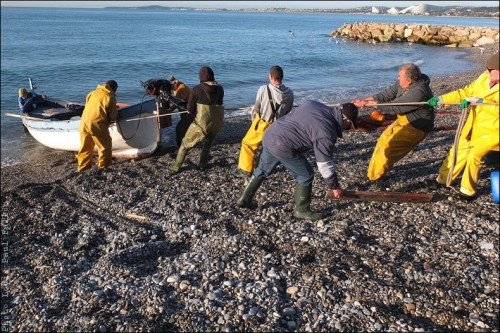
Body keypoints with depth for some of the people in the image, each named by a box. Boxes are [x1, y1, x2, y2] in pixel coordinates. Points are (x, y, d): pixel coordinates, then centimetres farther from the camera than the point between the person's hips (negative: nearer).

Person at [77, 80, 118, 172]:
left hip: (84, 124, 6)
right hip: (97, 126, -6)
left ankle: (83, 169, 25)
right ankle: (103, 168, 11)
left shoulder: (92, 93, 17)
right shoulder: (110, 97, -1)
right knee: (105, 147, 8)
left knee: (85, 148, 17)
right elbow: (113, 117, 0)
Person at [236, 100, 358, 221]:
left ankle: (244, 199, 39)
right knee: (305, 176, 8)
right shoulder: (327, 133, -14)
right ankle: (302, 210, 23)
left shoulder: (314, 104, 7)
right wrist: (334, 186, 6)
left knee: (262, 170, 26)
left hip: (269, 135, 9)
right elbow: (325, 164, -8)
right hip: (282, 146, -9)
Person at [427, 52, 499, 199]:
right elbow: (465, 92, 5)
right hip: (473, 127, 6)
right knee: (457, 151, 12)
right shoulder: (484, 78, -4)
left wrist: (477, 101, -38)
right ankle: (443, 178, 30)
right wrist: (440, 98, -3)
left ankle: (468, 189, 3)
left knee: (474, 155, -16)